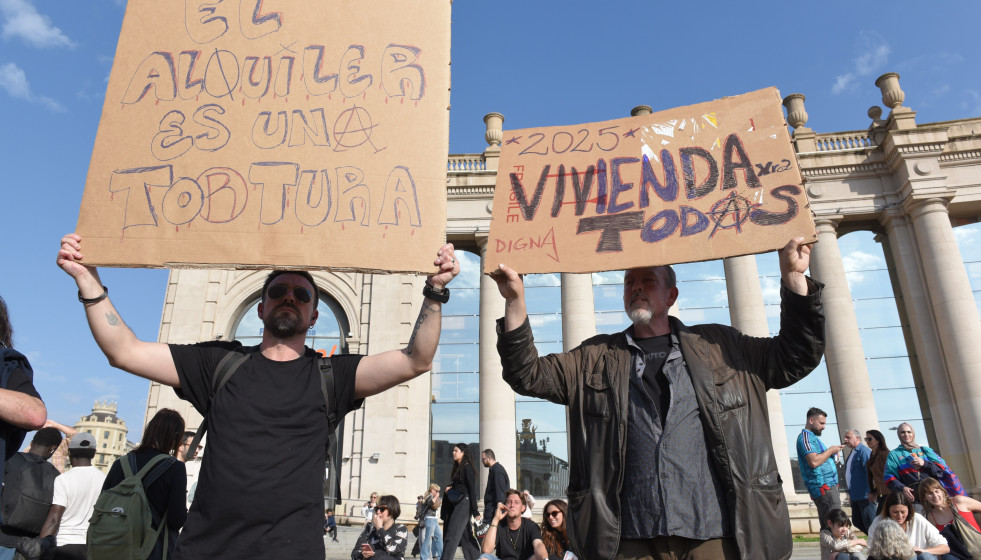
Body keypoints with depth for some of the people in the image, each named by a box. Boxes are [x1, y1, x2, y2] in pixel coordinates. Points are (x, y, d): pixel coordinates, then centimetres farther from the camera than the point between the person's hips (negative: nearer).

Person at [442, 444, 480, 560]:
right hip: (456, 504, 9)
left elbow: (472, 490, -14)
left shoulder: (467, 468, -9)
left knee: (452, 536, -12)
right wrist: (449, 488, 5)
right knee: (466, 536, 10)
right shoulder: (457, 468, 16)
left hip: (464, 503, -9)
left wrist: (475, 512, -17)